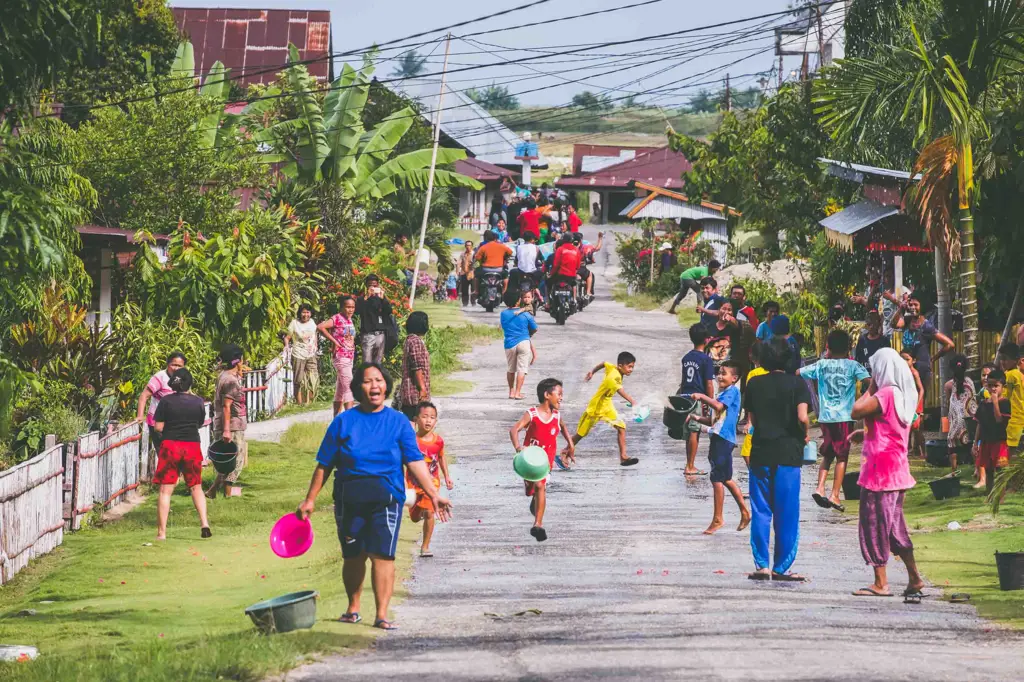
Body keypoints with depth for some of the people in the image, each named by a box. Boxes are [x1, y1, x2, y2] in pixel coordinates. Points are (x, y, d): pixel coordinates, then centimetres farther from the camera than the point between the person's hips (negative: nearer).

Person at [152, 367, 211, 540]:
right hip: (192, 446, 2)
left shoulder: (166, 401, -7)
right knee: (196, 487, 16)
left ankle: (161, 532, -2)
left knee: (165, 490, 1)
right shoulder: (197, 401, 0)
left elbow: (158, 427, -7)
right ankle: (204, 523, 3)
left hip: (170, 446, -2)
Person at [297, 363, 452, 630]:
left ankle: (381, 614, -6)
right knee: (353, 555, 8)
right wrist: (310, 499, 9)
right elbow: (324, 465, 10)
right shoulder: (344, 422, 6)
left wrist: (434, 495, -10)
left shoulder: (398, 422, 6)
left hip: (386, 497, -1)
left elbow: (415, 463, 1)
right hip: (349, 497, 1)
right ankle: (353, 608, 26)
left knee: (382, 555, -9)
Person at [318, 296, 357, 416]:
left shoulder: (350, 320, 11)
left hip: (350, 358, 9)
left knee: (341, 388, 13)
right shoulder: (337, 319, -12)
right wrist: (334, 341, -20)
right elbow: (320, 327, -25)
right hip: (341, 357, -9)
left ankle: (337, 417, 19)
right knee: (349, 387, -15)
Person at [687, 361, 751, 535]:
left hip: (723, 439, -10)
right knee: (725, 479, 15)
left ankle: (717, 519, -5)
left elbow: (719, 406, -24)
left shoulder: (732, 391, -7)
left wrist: (702, 397, -15)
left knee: (717, 478, -8)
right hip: (718, 437, 10)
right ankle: (744, 513, 23)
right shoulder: (722, 393, 21)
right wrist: (697, 418, 11)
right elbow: (714, 420, 23)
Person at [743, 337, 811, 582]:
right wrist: (806, 434, 3)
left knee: (760, 511, 8)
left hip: (760, 451, 3)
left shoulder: (754, 384, 5)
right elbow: (802, 416, -15)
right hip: (788, 452, -3)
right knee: (786, 513, 3)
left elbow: (752, 418, 9)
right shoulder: (797, 383, -5)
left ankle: (761, 565, 5)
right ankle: (781, 568, 4)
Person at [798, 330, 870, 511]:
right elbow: (869, 380, -16)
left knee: (828, 454, 17)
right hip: (845, 417, -3)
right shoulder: (852, 365, -3)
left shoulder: (821, 365, 5)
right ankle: (835, 495, -1)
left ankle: (820, 487, -1)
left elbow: (796, 373, 14)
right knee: (842, 456, 4)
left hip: (825, 417, 3)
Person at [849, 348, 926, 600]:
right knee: (894, 525, 15)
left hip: (880, 469, -9)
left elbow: (856, 411, -21)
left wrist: (870, 389, -9)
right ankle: (915, 578, 15)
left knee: (874, 524, -3)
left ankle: (880, 583, -3)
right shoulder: (904, 395, 12)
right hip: (898, 468, 9)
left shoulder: (886, 394, -16)